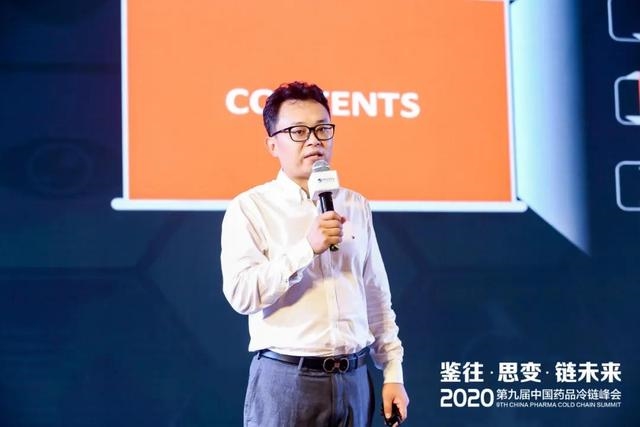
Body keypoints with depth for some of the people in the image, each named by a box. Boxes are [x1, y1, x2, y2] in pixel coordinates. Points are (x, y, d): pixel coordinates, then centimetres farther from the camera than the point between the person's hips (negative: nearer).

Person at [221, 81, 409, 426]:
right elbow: (241, 293, -15)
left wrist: (393, 373, 9)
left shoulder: (356, 206, 11)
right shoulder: (250, 208, -3)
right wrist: (307, 248, -20)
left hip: (353, 380, 4)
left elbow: (377, 298, 13)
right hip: (286, 380, -4)